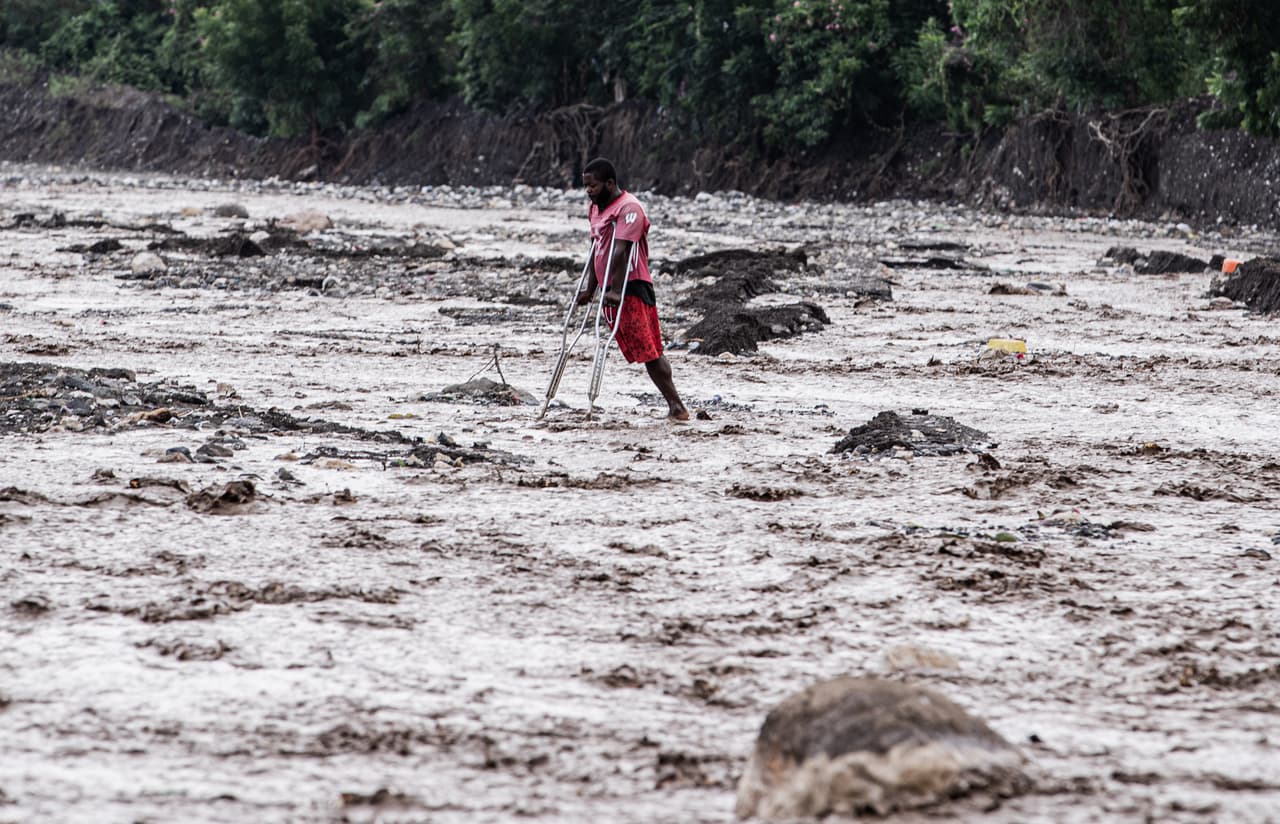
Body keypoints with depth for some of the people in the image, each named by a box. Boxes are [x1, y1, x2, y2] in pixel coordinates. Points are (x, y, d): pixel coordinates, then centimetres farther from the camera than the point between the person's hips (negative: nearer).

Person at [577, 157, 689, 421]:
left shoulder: (629, 208, -13)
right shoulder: (596, 209, 17)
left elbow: (620, 251, -22)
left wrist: (616, 290, -28)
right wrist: (591, 288, 24)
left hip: (632, 288, -9)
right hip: (610, 291, 9)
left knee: (649, 350, -12)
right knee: (638, 351, 5)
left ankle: (676, 405, -12)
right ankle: (673, 404, 5)